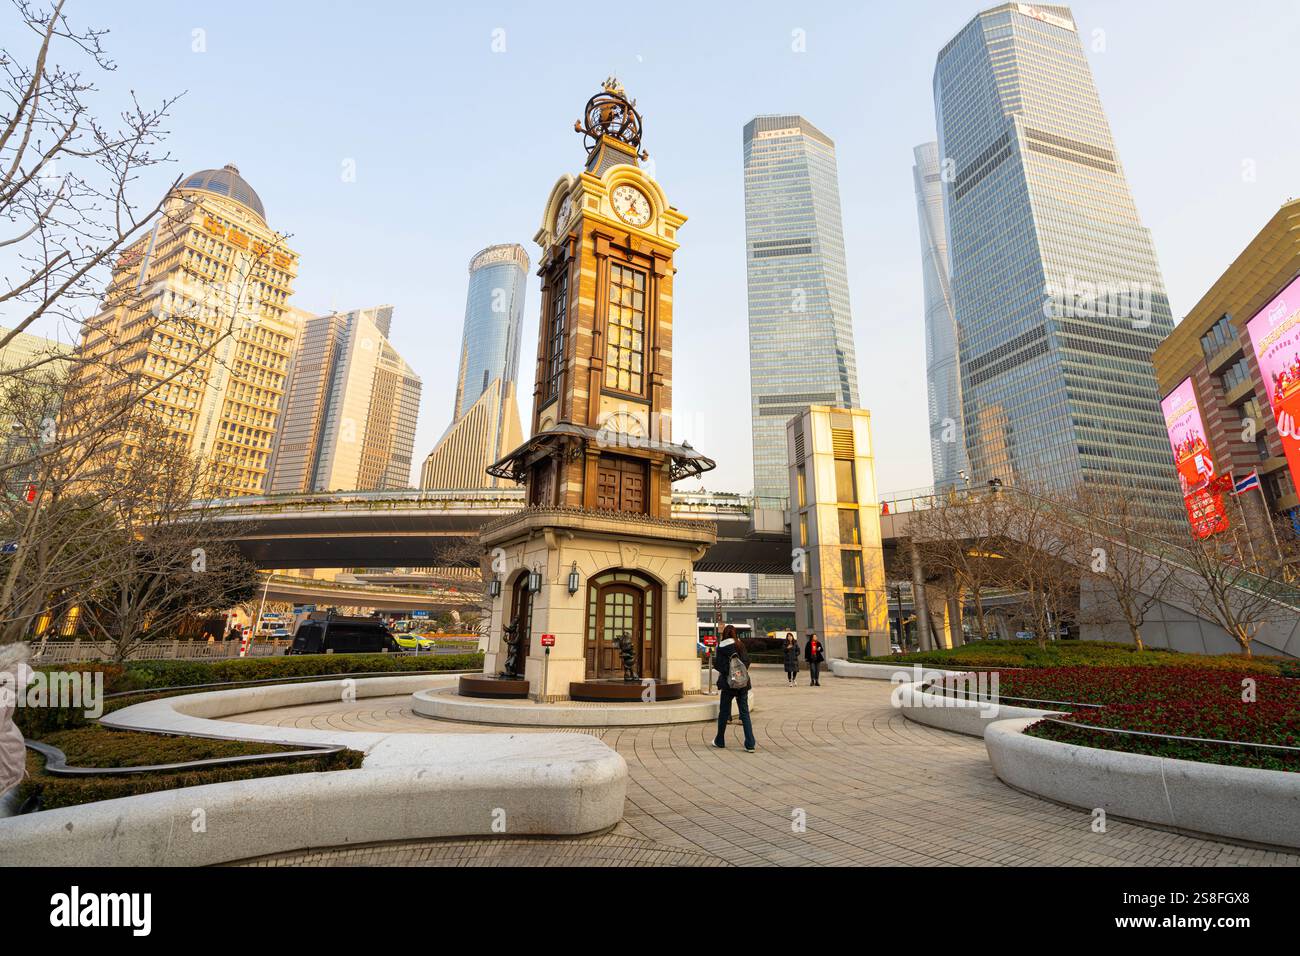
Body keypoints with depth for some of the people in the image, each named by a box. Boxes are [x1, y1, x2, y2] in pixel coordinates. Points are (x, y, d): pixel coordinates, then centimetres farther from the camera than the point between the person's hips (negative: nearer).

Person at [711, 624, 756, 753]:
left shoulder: (721, 647, -7)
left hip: (728, 683, -3)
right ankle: (750, 745, 1)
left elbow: (718, 665, -10)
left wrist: (714, 661, 10)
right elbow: (747, 661, 6)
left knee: (723, 712, 12)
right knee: (745, 713, 6)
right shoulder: (740, 645, 4)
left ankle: (720, 742, 24)